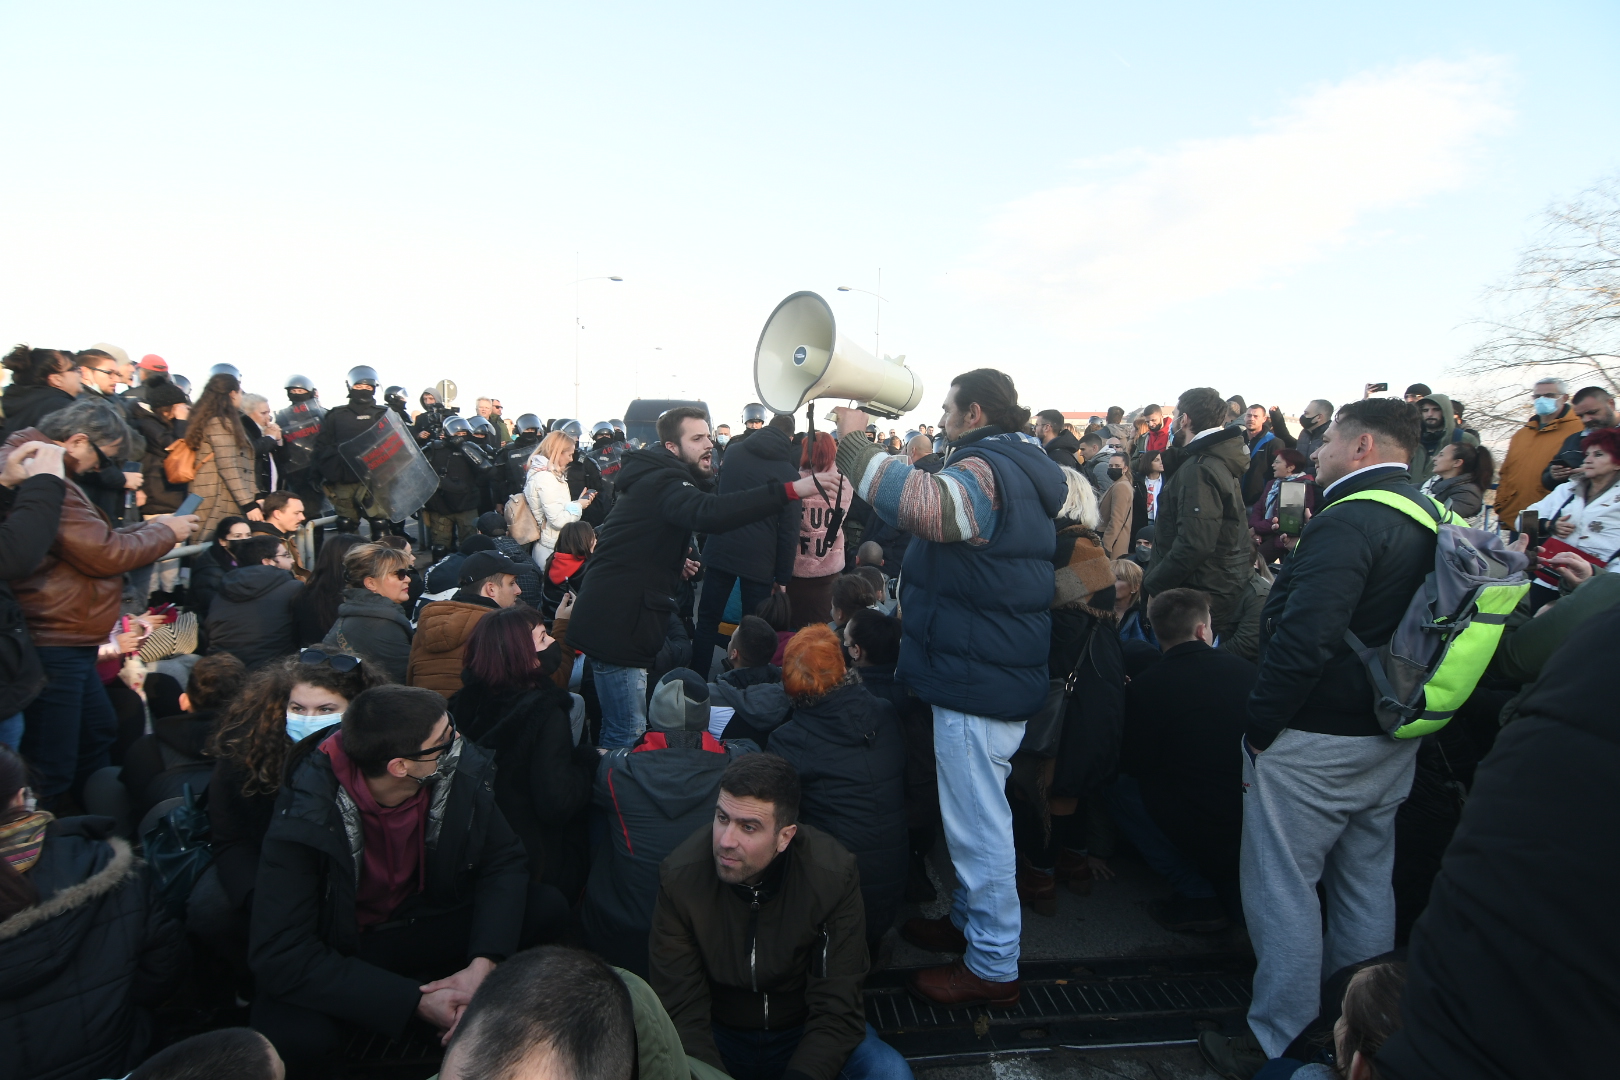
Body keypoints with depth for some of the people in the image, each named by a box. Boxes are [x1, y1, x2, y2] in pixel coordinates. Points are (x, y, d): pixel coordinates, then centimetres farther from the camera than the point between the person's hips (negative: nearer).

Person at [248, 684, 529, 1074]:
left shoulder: (463, 771, -19)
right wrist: (415, 1002, -30)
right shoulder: (305, 817, -28)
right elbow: (281, 953, -27)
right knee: (292, 1037, -35)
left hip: (428, 922, 3)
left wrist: (484, 963, -27)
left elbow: (504, 862, -10)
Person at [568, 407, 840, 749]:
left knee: (619, 728, 21)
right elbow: (710, 513, -39)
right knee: (628, 735, -5)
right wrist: (791, 490, -45)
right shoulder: (664, 483, -17)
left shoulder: (654, 477, 17)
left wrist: (675, 561, 14)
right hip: (618, 625, -11)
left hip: (613, 620, 11)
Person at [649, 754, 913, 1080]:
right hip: (719, 1034, 1)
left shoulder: (834, 874, -22)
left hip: (805, 1031, 0)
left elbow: (836, 1010, -18)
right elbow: (681, 1009, -16)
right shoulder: (679, 877, -20)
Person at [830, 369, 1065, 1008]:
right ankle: (971, 920, 38)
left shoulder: (984, 471, -19)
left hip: (976, 682, -11)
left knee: (977, 822, 0)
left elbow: (920, 502, -39)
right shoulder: (1024, 471, 15)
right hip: (1004, 672, 11)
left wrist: (853, 440, -29)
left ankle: (993, 967, 13)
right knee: (977, 812, 22)